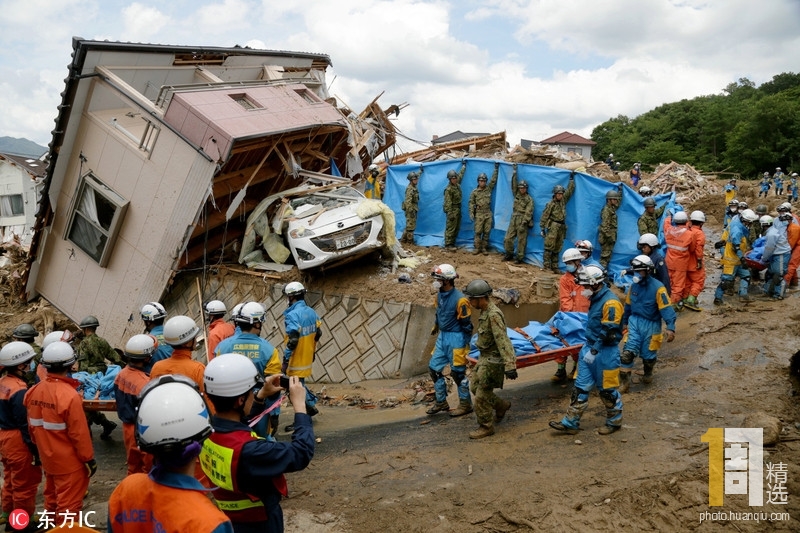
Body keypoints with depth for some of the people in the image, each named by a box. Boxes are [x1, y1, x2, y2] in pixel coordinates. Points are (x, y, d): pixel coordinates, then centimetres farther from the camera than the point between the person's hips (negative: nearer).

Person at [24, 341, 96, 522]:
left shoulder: (34, 391, -4)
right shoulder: (69, 395, -26)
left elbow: (32, 426, 8)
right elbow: (79, 433, -21)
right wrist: (89, 459, -10)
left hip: (48, 458, 7)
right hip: (69, 461, -7)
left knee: (52, 499, 23)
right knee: (69, 504, 6)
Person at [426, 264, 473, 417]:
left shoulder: (459, 299, -22)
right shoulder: (439, 294, 1)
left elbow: (467, 324, -16)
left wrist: (466, 345, -14)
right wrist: (436, 326, 29)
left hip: (456, 338, -8)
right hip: (442, 336, 8)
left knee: (458, 373, 3)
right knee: (434, 368, 10)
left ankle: (466, 404, 21)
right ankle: (441, 402, 24)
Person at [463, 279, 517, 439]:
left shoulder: (494, 315, -25)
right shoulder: (485, 312, 6)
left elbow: (503, 341, -30)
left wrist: (509, 365, -34)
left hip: (493, 360, -10)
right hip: (485, 357, 10)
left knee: (482, 396, -2)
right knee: (475, 387, 18)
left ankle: (486, 427, 13)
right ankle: (501, 405, 35)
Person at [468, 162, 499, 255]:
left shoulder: (489, 188, 6)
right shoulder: (474, 191, -1)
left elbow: (494, 180, 3)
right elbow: (471, 203, -1)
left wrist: (496, 168, -1)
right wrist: (471, 213, -8)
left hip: (488, 214, 2)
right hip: (479, 214, -2)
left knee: (487, 232, 4)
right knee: (478, 232, -1)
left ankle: (484, 248, 12)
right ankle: (477, 248, 7)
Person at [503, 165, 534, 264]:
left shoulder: (529, 199, -3)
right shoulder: (516, 195, 12)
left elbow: (528, 212, -10)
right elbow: (513, 184, 6)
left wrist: (524, 222, -20)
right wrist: (514, 172, 2)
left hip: (522, 220, -5)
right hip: (513, 219, 5)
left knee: (521, 241, -1)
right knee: (508, 238, 4)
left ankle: (520, 258, 5)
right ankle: (509, 254, 19)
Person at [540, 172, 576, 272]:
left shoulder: (563, 200, 11)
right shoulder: (551, 204, -6)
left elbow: (570, 190, 18)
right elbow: (544, 216, -7)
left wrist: (572, 179, 17)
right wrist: (542, 228, -10)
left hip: (561, 227, 7)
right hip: (553, 226, -7)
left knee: (557, 248, 8)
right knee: (549, 246, -9)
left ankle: (554, 267, 12)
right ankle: (547, 266, -7)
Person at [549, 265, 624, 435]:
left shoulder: (610, 302, -20)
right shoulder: (596, 298, 9)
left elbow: (608, 333, -23)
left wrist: (594, 350, -23)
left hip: (605, 352, -9)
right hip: (589, 347, 9)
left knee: (606, 389, 7)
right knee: (581, 386, 8)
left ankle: (614, 421, 27)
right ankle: (570, 423, 12)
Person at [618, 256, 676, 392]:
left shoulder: (657, 288, -17)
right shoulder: (633, 286, 1)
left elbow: (667, 309, -19)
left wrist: (670, 328, -27)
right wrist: (624, 322, 24)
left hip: (651, 325, -4)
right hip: (634, 322, 4)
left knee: (648, 354, 11)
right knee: (627, 352, -8)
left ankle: (648, 373, 43)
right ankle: (624, 382, 1)